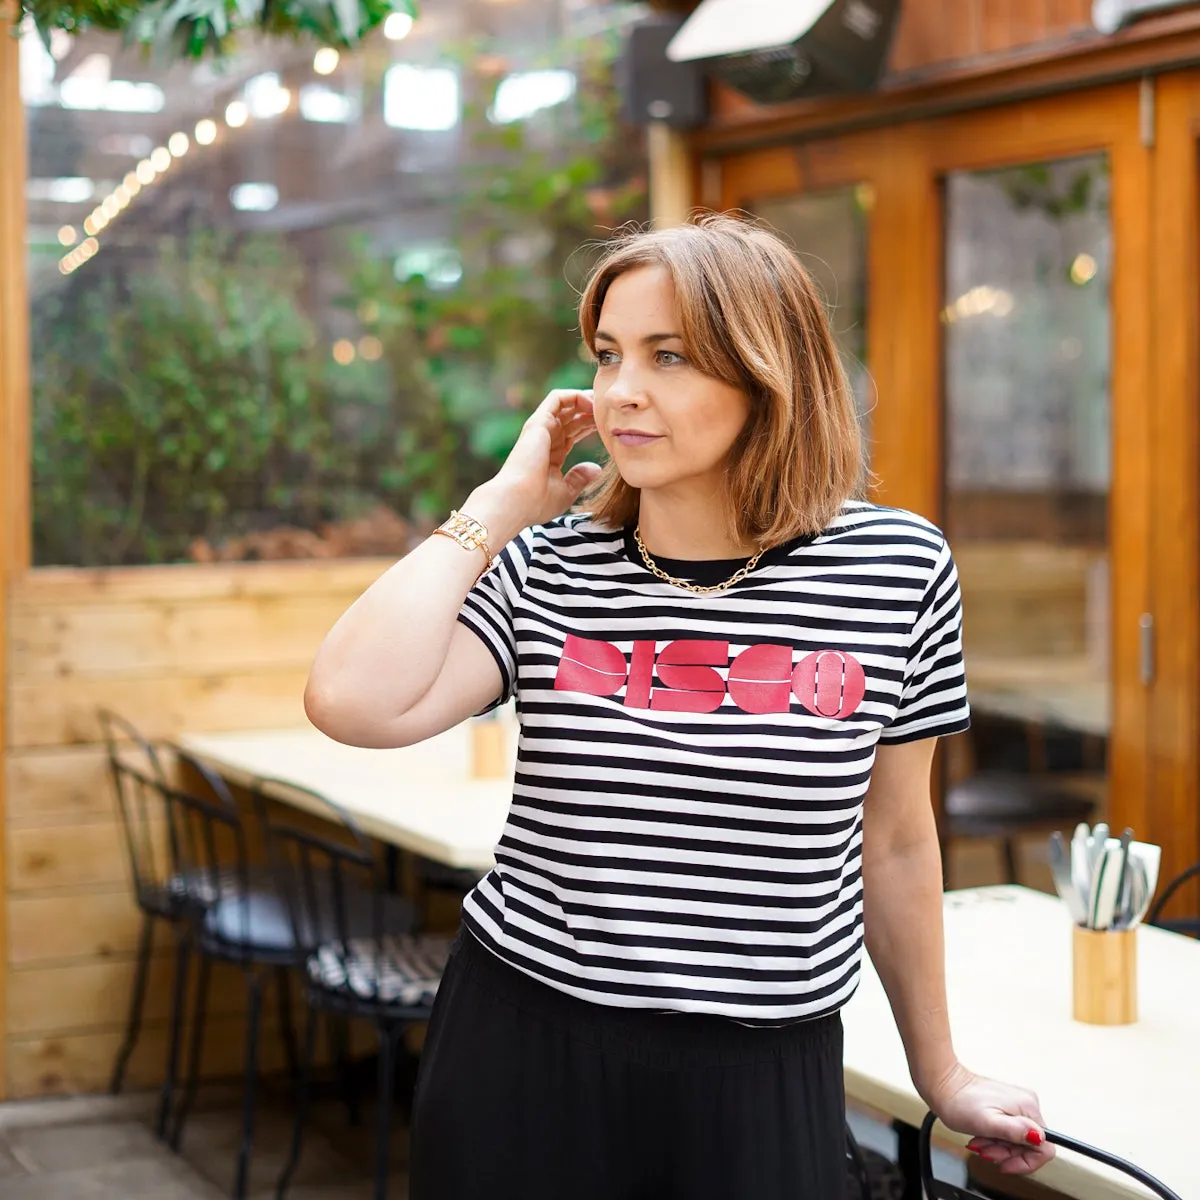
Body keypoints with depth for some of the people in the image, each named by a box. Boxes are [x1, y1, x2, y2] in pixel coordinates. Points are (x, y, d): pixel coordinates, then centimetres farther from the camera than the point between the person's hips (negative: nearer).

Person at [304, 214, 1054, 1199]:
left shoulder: (897, 570, -4)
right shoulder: (542, 571, -4)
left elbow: (893, 842, 7)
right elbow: (352, 704, -21)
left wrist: (941, 1076, 15)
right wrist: (500, 504, -11)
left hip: (767, 1078, 0)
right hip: (523, 1051, 1)